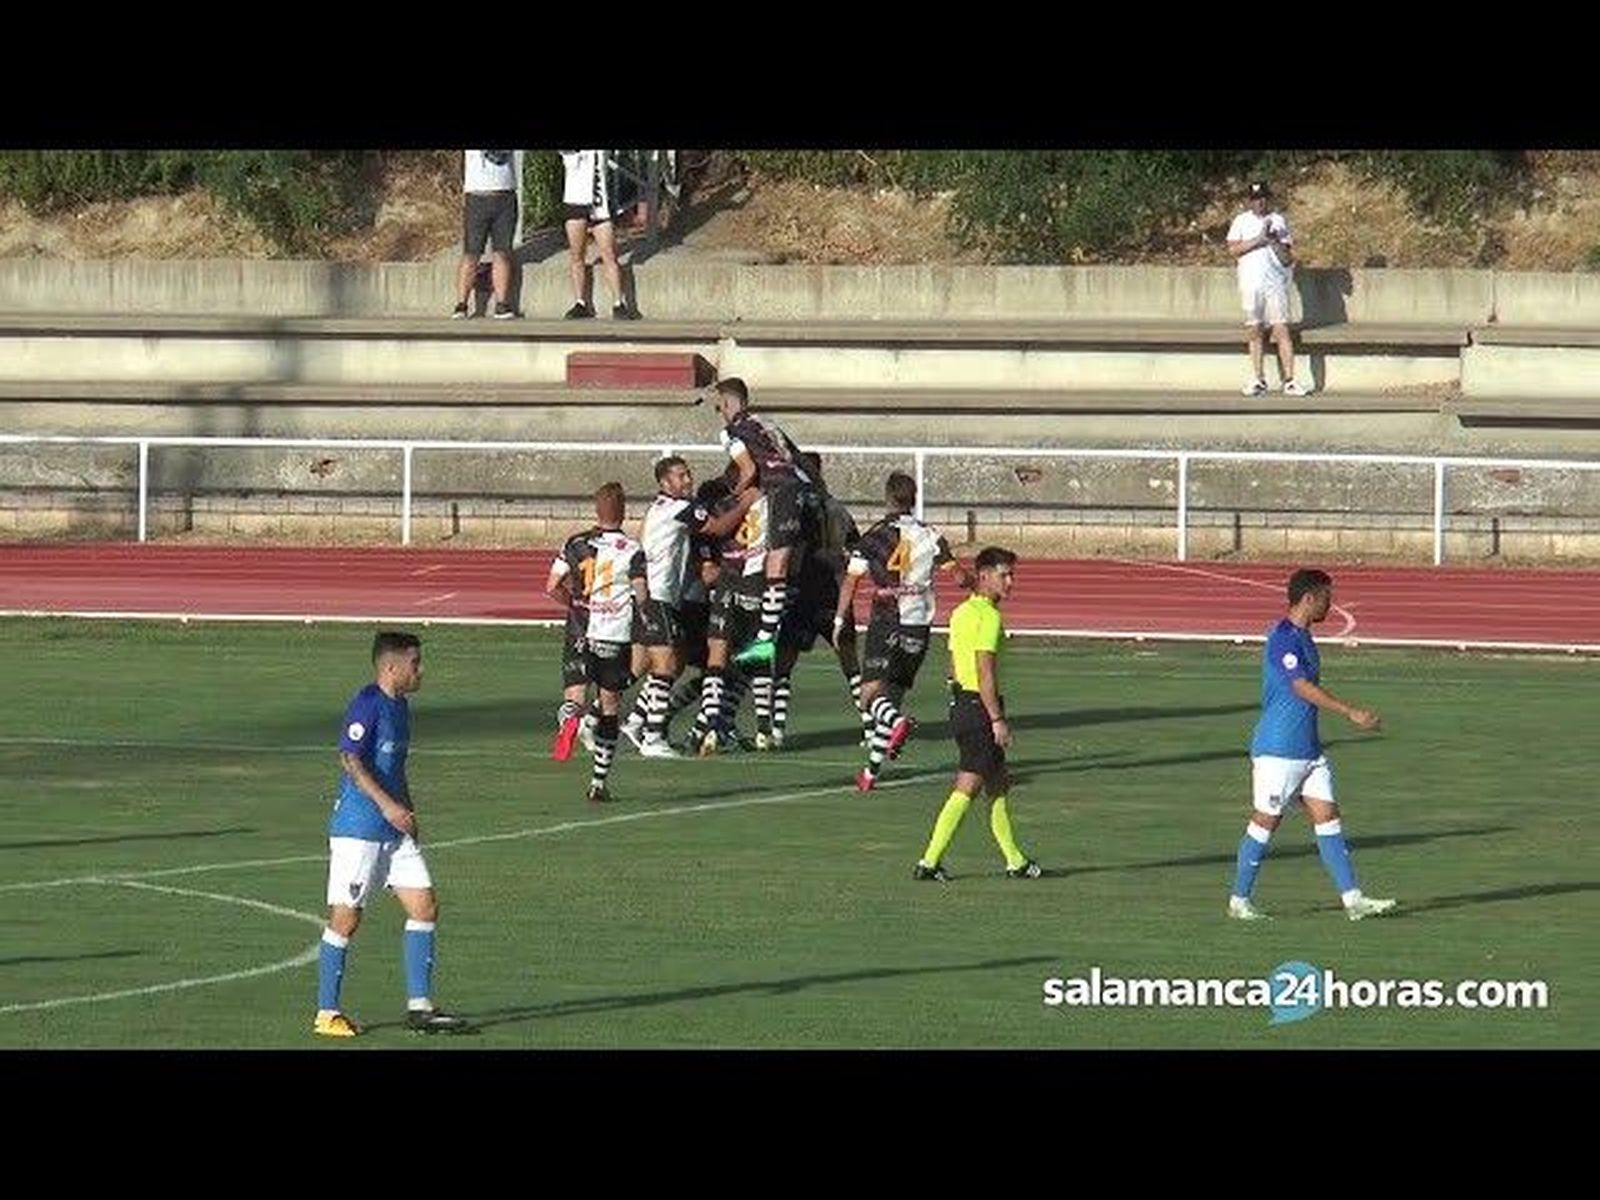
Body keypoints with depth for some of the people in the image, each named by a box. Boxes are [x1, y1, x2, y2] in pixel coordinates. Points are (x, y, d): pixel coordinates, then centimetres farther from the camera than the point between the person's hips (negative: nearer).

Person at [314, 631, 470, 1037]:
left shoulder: (399, 706, 15)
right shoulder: (367, 705, -14)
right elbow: (351, 759, -23)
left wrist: (409, 814, 22)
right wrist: (387, 805, -27)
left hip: (395, 829, 9)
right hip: (357, 829, -9)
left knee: (424, 905, 4)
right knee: (346, 918, -3)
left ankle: (420, 1007, 8)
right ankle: (327, 1014, 5)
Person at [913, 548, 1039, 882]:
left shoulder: (962, 613, 14)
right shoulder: (989, 616, -15)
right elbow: (985, 674, -20)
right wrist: (997, 719, -20)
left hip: (962, 702, 10)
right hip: (980, 707, -10)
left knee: (999, 785, 15)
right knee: (966, 789, -7)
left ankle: (1015, 861, 21)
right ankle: (930, 861, -8)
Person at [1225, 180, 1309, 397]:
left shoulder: (1278, 221, 12)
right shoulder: (1241, 221, 11)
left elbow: (1287, 259, 8)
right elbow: (1233, 249, -4)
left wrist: (1274, 241, -8)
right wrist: (1258, 240, -11)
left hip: (1276, 282, 0)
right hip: (1250, 281, 0)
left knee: (1281, 330, -8)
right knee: (1253, 330, 2)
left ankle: (1289, 380, -11)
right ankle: (1258, 380, 10)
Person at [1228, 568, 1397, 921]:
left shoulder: (1303, 637, 14)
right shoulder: (1282, 638, -17)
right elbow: (1303, 688, -27)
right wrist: (1350, 713, -31)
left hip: (1308, 750, 9)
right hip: (1277, 751, -9)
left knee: (1328, 818, 2)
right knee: (1265, 822, -1)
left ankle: (1352, 899, -1)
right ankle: (1238, 901, 10)